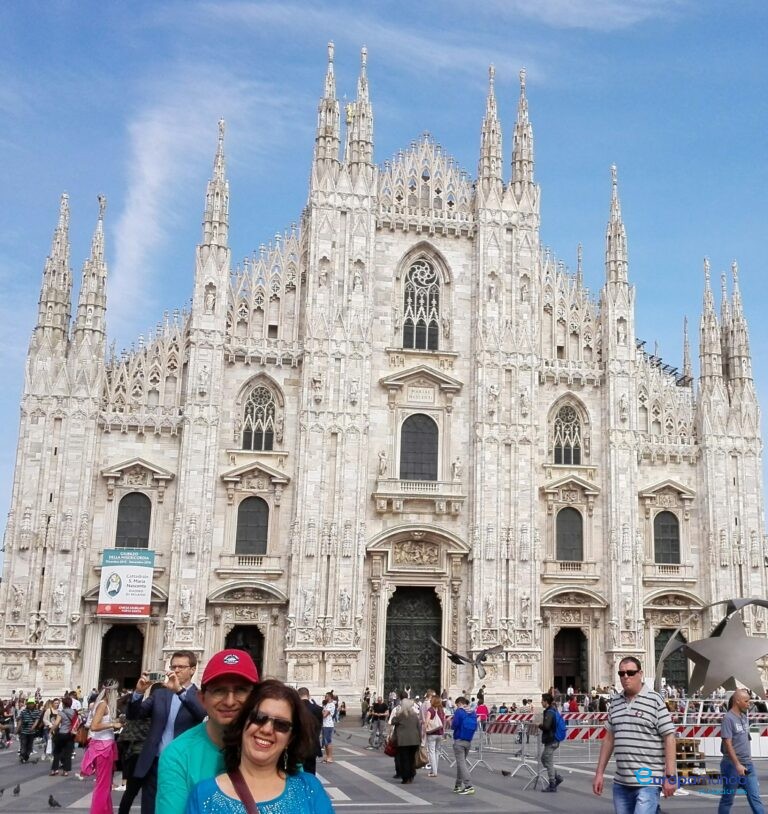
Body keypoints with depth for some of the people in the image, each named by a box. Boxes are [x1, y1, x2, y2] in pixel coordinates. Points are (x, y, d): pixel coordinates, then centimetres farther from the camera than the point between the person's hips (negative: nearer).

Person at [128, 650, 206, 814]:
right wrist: (139, 691, -14)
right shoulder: (160, 694, 12)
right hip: (154, 765, 4)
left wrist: (180, 690, -31)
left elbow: (205, 714, -22)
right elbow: (132, 715, 6)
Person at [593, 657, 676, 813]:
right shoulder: (615, 702, 11)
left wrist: (670, 776, -11)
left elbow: (669, 737, -7)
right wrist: (599, 772, 14)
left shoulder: (655, 700, -5)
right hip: (621, 783, 6)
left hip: (648, 782, -6)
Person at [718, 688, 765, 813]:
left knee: (755, 798, 4)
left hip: (748, 765, 7)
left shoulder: (744, 717, 10)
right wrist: (737, 765, -21)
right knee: (727, 799, 5)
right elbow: (727, 743, -19)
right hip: (732, 765, -7)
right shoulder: (728, 718, -15)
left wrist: (749, 759, 17)